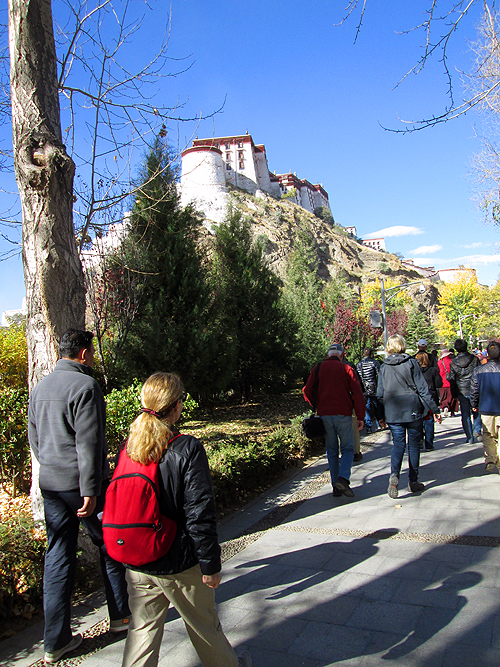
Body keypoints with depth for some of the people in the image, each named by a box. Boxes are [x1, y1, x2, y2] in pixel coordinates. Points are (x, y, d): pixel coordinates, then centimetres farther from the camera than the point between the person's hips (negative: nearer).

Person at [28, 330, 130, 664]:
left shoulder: (40, 388, 10)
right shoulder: (85, 385, -16)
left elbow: (34, 439, 18)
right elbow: (88, 443, -20)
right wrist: (90, 490, -19)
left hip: (50, 486, 7)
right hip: (82, 484, -7)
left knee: (58, 558, 13)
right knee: (112, 547, 13)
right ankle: (121, 614, 29)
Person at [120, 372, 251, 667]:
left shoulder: (128, 447, -5)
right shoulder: (187, 449, -22)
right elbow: (200, 514, -21)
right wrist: (211, 564, -10)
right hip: (179, 564, -4)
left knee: (142, 629, 18)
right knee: (204, 625, 20)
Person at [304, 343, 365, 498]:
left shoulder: (318, 369, 9)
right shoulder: (346, 369, 2)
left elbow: (307, 392, 5)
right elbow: (357, 393, -5)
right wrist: (360, 417, -1)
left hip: (324, 415, 3)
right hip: (343, 415, -2)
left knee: (331, 451, 11)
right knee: (347, 449, 8)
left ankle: (336, 487, 11)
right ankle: (343, 478, -14)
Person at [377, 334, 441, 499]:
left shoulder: (384, 367, 4)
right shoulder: (411, 363, -4)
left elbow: (380, 393, 6)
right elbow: (422, 388, -6)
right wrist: (434, 409, -1)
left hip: (393, 413, 2)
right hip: (413, 410, -2)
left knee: (398, 444, 6)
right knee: (414, 444, 9)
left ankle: (394, 474, -18)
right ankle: (413, 482, 15)